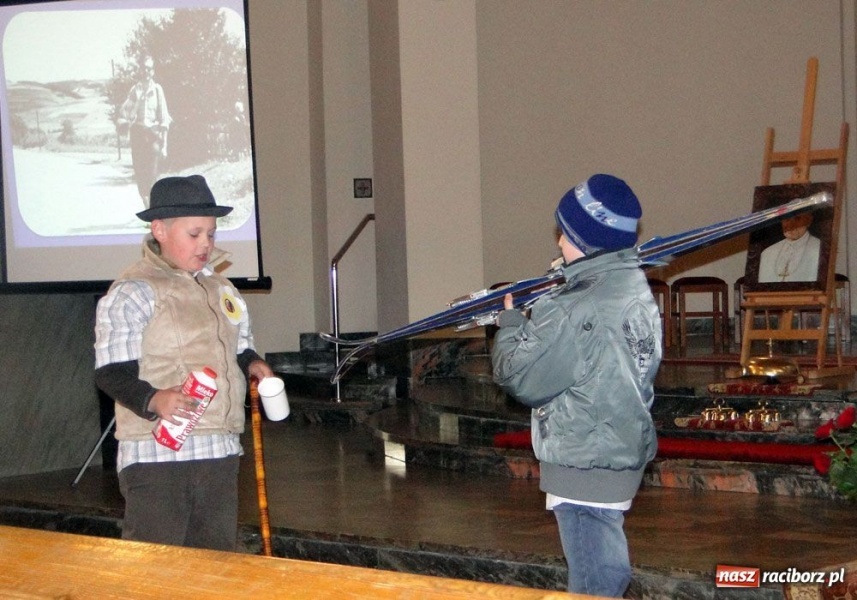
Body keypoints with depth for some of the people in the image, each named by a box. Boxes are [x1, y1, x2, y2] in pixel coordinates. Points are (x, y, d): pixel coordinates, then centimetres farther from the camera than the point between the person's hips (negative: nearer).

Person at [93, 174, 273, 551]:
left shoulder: (219, 287, 16)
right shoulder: (133, 292, -9)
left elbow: (237, 348, 28)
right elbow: (111, 372, -14)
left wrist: (251, 364, 6)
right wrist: (153, 400, -31)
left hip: (219, 451, 7)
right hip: (156, 453, -7)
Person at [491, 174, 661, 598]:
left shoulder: (580, 310, -24)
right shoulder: (633, 286, 5)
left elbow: (523, 378, -17)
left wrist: (510, 322, -2)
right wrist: (535, 316, 2)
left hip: (583, 466, -9)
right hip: (621, 455, 10)